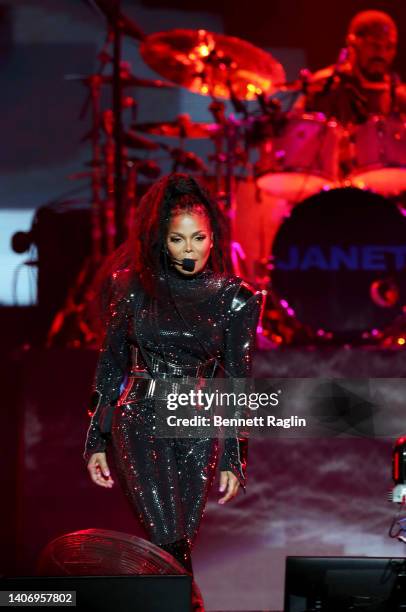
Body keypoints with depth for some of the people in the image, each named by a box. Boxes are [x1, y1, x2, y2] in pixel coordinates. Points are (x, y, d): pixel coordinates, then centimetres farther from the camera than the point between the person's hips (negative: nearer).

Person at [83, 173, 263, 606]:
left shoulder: (234, 299, 2)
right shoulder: (134, 286, 3)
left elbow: (237, 380, 5)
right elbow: (110, 363, 9)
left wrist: (233, 458, 2)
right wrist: (97, 442, 7)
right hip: (140, 420, -1)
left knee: (178, 545, 1)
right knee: (170, 542, -15)